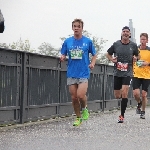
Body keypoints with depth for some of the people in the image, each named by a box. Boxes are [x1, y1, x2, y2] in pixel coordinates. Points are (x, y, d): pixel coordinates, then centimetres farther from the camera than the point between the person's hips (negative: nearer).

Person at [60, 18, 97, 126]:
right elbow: (63, 56, 12)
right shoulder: (67, 42, 6)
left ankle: (84, 109, 13)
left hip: (84, 73, -3)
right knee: (74, 97, 5)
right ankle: (78, 117, 22)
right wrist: (62, 58, -11)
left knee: (80, 95, -18)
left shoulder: (88, 41, 1)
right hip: (71, 74, 3)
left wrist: (92, 63, -8)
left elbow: (94, 55, 10)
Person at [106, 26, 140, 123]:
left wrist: (135, 58, -6)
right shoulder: (116, 44, 0)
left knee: (124, 93, -17)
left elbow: (137, 55, 16)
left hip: (128, 73, -2)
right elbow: (108, 54, 14)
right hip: (117, 73, 2)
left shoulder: (133, 45, 0)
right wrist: (112, 59, -7)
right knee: (117, 96, 7)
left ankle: (122, 115, -8)